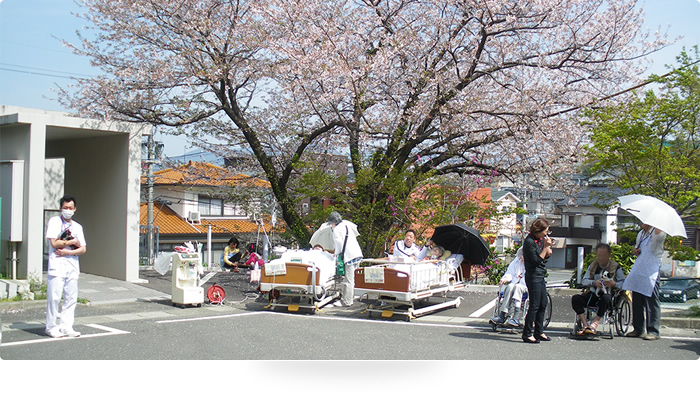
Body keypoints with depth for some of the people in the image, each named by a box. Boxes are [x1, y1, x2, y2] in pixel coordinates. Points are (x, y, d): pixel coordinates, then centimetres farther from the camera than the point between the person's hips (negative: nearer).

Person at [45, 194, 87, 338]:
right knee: (54, 297, -6)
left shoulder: (77, 227, 17)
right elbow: (54, 243, -9)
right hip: (57, 265, -5)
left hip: (72, 265, 5)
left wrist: (67, 252, -6)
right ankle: (51, 327, 3)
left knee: (71, 297, 3)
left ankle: (66, 326, 9)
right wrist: (72, 242, -1)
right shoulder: (54, 222, 3)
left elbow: (83, 249, 10)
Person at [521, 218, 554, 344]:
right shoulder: (529, 242, -17)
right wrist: (545, 247, -19)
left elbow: (548, 254, 12)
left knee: (543, 304, 13)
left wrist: (548, 247, -6)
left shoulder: (541, 239, 10)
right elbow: (537, 260, -20)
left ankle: (539, 332, 24)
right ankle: (527, 334, 0)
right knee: (534, 305, -7)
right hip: (533, 276, -9)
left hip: (540, 276, 9)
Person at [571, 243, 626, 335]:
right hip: (593, 294, 4)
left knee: (606, 298, -41)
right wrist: (594, 282, -11)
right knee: (575, 298, -21)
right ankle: (585, 325, -27)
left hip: (608, 294, -4)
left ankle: (594, 324, -34)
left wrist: (614, 284, -22)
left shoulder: (615, 267, 4)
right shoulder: (592, 266, 16)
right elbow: (584, 280, 8)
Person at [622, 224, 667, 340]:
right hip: (638, 271, 8)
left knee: (651, 301, -7)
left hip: (651, 272, -8)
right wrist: (635, 250, 10)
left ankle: (653, 331, -4)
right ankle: (638, 329, 18)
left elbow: (659, 235, -28)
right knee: (636, 301, 9)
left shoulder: (657, 232, -3)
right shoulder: (640, 234, 20)